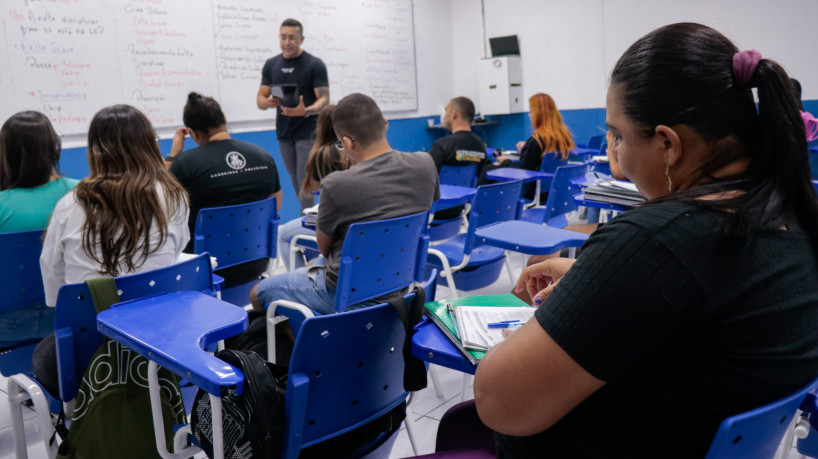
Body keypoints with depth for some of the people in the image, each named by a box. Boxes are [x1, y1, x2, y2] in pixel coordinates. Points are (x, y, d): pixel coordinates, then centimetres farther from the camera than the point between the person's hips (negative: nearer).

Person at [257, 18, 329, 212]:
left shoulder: (314, 64, -8)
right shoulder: (271, 65, 6)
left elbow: (324, 99, -13)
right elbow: (260, 99, 5)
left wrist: (305, 111, -34)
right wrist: (269, 102, -20)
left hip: (307, 132, -5)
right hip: (283, 132, 5)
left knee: (305, 182, -8)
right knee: (296, 182, 12)